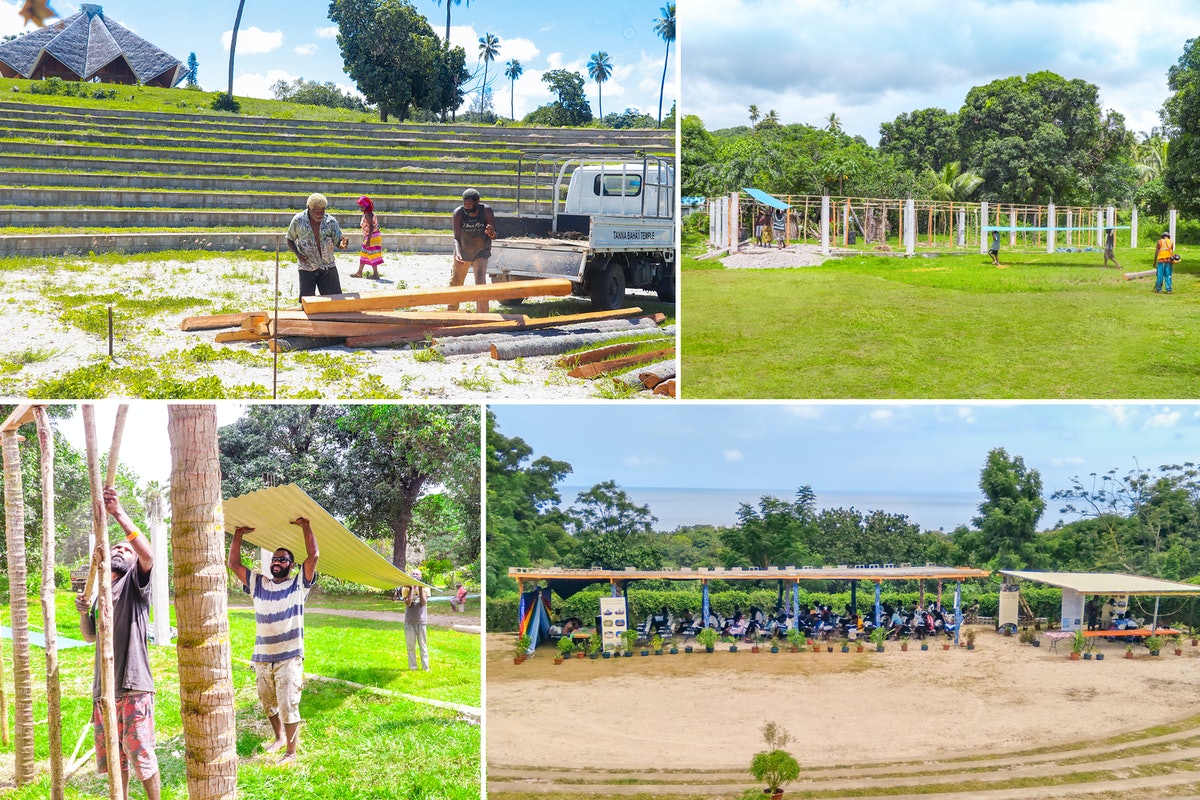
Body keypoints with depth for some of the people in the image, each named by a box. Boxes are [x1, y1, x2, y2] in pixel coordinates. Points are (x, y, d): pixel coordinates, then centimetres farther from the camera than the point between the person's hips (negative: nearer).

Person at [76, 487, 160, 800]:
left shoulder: (135, 583, -3)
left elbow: (148, 554, -24)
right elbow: (90, 636, 24)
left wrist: (119, 514, -32)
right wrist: (83, 612, 1)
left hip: (133, 684, -7)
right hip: (104, 686, 7)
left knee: (140, 754, -3)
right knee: (111, 753, 16)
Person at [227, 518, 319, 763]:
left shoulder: (299, 584, -1)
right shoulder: (258, 584, 11)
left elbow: (314, 556, -11)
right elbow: (234, 564, 9)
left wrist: (306, 527, -11)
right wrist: (238, 536, 4)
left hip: (289, 658, -5)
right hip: (262, 658, 5)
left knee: (288, 706, -7)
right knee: (268, 704, 19)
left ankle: (291, 751, 2)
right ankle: (279, 737, 40)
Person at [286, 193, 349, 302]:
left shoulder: (330, 221, -7)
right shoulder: (298, 220, -8)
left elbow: (338, 243, -7)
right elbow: (290, 240, 4)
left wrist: (342, 245, -33)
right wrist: (297, 253, -16)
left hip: (328, 266, 1)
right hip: (307, 267, -1)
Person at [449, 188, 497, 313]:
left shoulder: (486, 211, -23)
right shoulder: (458, 213, -23)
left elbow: (494, 235, -20)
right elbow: (457, 237, -21)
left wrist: (491, 234, -45)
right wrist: (457, 253, -40)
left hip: (481, 253, -2)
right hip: (463, 251, 2)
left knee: (480, 285, -15)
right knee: (455, 283, 14)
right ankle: (452, 311, 37)